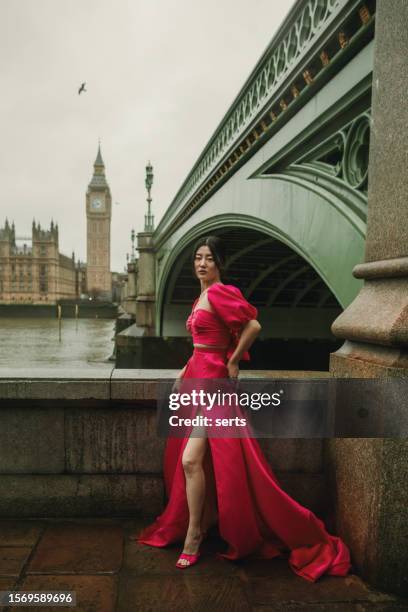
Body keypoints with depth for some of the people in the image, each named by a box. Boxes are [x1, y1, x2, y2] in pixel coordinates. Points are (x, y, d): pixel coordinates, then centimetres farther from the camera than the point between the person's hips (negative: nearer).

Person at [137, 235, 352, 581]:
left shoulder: (220, 293, -13)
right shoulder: (203, 295, 14)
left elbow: (253, 325, -22)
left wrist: (232, 363, -12)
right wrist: (187, 371, 16)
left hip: (212, 382, -10)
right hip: (197, 378, 10)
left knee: (191, 460, -10)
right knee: (186, 460, 16)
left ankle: (193, 535, 7)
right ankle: (203, 519, 35)